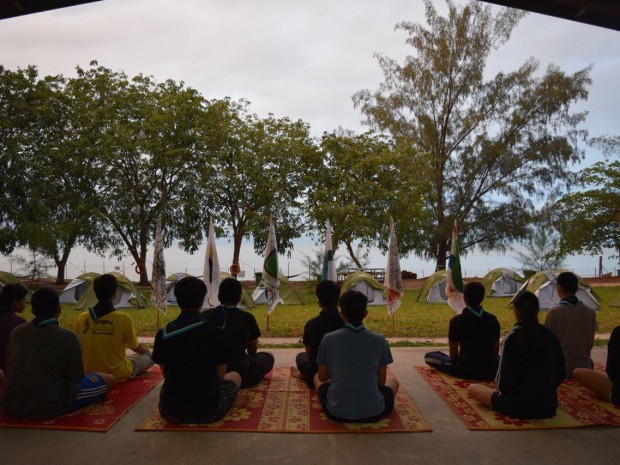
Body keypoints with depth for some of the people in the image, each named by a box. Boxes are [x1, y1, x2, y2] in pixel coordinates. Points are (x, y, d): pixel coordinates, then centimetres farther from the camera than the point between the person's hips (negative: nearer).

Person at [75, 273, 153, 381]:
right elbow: (135, 347, -5)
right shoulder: (123, 318, -21)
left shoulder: (81, 318, -10)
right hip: (118, 375, -4)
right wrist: (146, 352, 19)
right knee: (149, 356, 17)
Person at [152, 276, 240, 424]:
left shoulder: (163, 334, -9)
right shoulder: (216, 333, -16)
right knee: (235, 376, 25)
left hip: (171, 412, 4)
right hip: (208, 411, -4)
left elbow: (165, 373, 5)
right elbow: (220, 374, -3)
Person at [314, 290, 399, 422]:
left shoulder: (328, 339, -9)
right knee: (393, 382, 30)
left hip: (336, 412, 0)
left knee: (317, 378, 29)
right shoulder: (380, 341, -8)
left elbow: (322, 377, 5)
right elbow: (381, 382, 3)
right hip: (373, 412, 0)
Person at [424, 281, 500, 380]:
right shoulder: (492, 319, -3)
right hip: (490, 371, 5)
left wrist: (458, 363, 17)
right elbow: (496, 351, 5)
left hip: (465, 370, -5)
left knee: (429, 356, 12)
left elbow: (453, 355, -6)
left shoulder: (456, 320, -13)